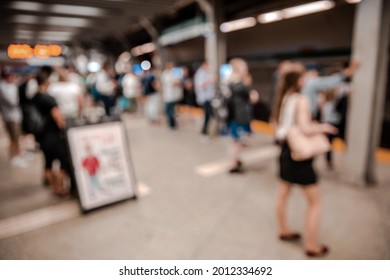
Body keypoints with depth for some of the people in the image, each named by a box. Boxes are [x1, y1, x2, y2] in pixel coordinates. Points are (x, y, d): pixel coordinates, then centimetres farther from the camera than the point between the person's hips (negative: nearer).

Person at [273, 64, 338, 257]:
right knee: (315, 202, 6)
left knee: (283, 194, 20)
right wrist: (324, 127, -10)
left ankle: (284, 231, 38)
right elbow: (305, 128, -27)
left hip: (286, 151, 9)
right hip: (300, 156, -8)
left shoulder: (284, 98, 6)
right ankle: (312, 246, 15)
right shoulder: (302, 100, -18)